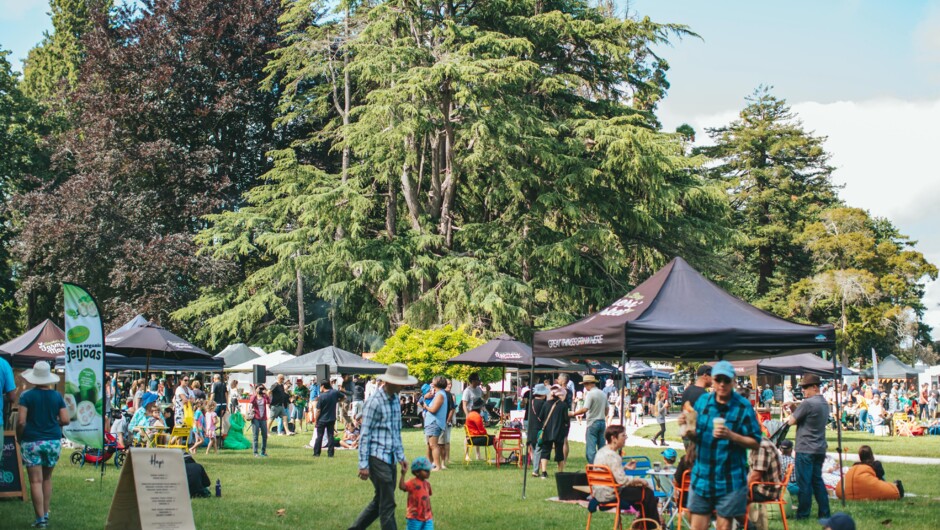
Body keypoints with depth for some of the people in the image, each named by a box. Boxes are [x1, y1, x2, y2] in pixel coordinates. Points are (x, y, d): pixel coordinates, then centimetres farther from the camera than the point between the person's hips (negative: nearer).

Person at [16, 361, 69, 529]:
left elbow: (21, 421, -12)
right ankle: (46, 513, 21)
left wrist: (19, 437, 4)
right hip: (53, 441, 3)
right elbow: (65, 420, -3)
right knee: (47, 478, 18)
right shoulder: (57, 396, 0)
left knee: (35, 481, 0)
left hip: (32, 441, -3)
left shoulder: (27, 396, -8)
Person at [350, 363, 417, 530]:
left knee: (380, 501, 15)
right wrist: (363, 465, -15)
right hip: (378, 458, -8)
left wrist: (401, 456, 18)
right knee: (387, 504, -4)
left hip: (390, 458, 8)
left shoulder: (395, 399, 11)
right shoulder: (375, 403, -15)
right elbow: (364, 435, -14)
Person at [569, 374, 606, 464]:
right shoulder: (603, 394, 12)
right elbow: (606, 409, 20)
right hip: (602, 422, 8)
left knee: (590, 449, -7)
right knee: (602, 447, 12)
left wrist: (573, 414, -13)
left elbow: (585, 409, -21)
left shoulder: (590, 394, -12)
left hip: (593, 423, -8)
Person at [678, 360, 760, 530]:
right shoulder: (702, 402, 4)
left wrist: (731, 435, -24)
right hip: (702, 475, 4)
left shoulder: (743, 407, -9)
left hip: (730, 477, -4)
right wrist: (689, 431, -11)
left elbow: (755, 443, -8)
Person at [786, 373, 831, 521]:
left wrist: (790, 416, 9)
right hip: (819, 449, 9)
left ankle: (803, 514, 1)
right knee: (817, 481, 13)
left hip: (806, 449, -8)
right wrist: (795, 411, 8)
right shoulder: (825, 403, 13)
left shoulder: (807, 403, -16)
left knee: (804, 482, -3)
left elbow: (791, 421, -11)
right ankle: (824, 513, 14)